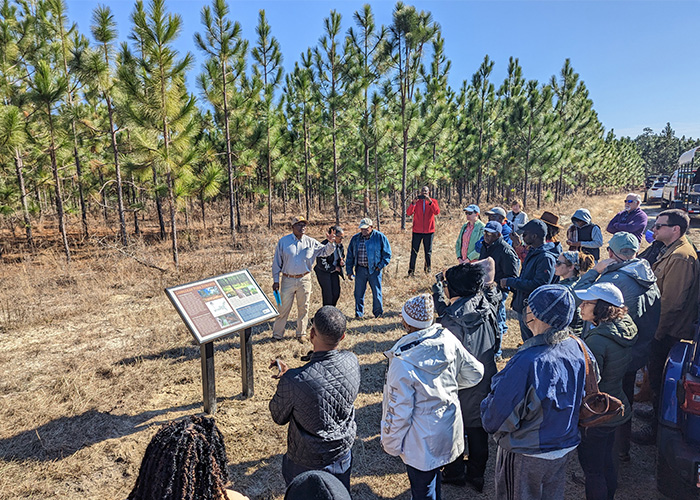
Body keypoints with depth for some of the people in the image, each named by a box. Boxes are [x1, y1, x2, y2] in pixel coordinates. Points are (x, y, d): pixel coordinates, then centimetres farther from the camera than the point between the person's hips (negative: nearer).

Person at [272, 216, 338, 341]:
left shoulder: (310, 242, 4)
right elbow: (277, 262, 3)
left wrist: (330, 242, -10)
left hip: (304, 280, 2)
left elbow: (325, 251, 11)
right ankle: (277, 334, 16)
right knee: (283, 308, 1)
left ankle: (301, 333, 25)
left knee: (303, 308, 9)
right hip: (288, 280, -2)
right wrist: (276, 280, 0)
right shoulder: (283, 241, 0)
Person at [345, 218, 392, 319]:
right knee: (359, 293, 7)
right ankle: (359, 313, 23)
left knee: (377, 293, 4)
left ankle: (378, 313, 22)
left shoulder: (380, 237, -3)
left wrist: (380, 266, -7)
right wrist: (349, 271, 7)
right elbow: (350, 255, 10)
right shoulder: (355, 238, 5)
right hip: (360, 269, 2)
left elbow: (387, 254, 2)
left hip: (374, 270, -2)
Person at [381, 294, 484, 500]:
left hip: (423, 442, -6)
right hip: (448, 428, 6)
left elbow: (399, 411, -22)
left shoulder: (403, 363, -32)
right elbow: (474, 372, 0)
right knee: (432, 477, 31)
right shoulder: (448, 340, -15)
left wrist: (391, 444, -5)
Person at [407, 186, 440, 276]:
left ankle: (427, 268, 23)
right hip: (417, 231, 0)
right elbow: (408, 213, -8)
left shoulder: (433, 201, 4)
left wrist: (430, 201, -23)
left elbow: (437, 212, -14)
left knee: (428, 252, 8)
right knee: (414, 251, 0)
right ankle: (411, 270, 6)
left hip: (429, 231, 0)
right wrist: (413, 203, -22)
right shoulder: (416, 201, 5)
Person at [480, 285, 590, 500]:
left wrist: (487, 403, -7)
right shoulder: (575, 348, -11)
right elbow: (578, 399, 5)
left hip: (526, 457, -6)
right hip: (564, 449, 6)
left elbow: (494, 420, -27)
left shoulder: (527, 362, -35)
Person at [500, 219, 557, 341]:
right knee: (526, 342, 23)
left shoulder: (546, 257, -21)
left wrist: (509, 282, -22)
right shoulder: (532, 252, 10)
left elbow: (538, 285, -29)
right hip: (523, 306, 10)